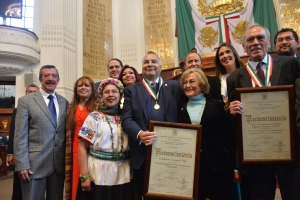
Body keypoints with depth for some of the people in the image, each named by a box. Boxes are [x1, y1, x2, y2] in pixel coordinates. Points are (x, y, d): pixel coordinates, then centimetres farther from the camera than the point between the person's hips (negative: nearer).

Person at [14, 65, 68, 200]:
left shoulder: (64, 102, 8)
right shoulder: (25, 101, -2)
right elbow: (20, 136, -6)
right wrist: (22, 165, -12)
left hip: (59, 164, 4)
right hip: (34, 164, -3)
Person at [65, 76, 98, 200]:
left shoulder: (98, 106, 0)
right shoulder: (71, 108, 13)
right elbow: (68, 132, 15)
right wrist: (67, 152, 9)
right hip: (75, 151, 4)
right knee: (76, 183, 7)